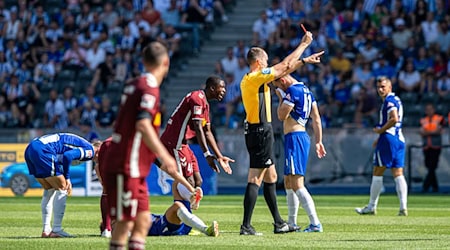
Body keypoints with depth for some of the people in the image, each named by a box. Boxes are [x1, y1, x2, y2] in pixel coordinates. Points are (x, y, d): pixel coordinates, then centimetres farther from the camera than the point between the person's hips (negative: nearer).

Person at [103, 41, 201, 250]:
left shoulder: (133, 85, 14)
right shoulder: (149, 88, -13)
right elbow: (143, 125, -25)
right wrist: (164, 156, -27)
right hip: (126, 168, -9)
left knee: (143, 221, 8)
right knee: (125, 223, -8)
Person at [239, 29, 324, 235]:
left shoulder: (248, 79, 13)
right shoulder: (256, 77, -14)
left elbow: (283, 70, 22)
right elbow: (284, 66, -9)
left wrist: (304, 61, 25)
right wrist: (304, 44, 0)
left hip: (254, 131, 10)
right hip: (261, 131, -10)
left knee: (270, 177, 16)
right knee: (255, 179, -10)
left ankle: (279, 223, 22)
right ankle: (246, 226, -12)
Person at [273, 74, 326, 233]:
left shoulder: (293, 91, -14)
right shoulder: (306, 91, 16)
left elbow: (282, 115, -12)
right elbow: (316, 119, 16)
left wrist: (281, 97, 2)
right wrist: (318, 141, 17)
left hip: (294, 138, -10)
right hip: (302, 136, 10)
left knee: (297, 184, -14)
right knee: (288, 183, 19)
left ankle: (315, 224, -20)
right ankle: (291, 223, 26)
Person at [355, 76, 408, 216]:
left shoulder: (389, 100, -11)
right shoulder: (396, 100, 20)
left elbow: (394, 119, -25)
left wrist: (380, 130, -13)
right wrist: (380, 138, 26)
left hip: (388, 139, -9)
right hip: (399, 139, 9)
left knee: (377, 173, 0)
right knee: (398, 174, 2)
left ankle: (371, 207, 6)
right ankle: (403, 207, -8)